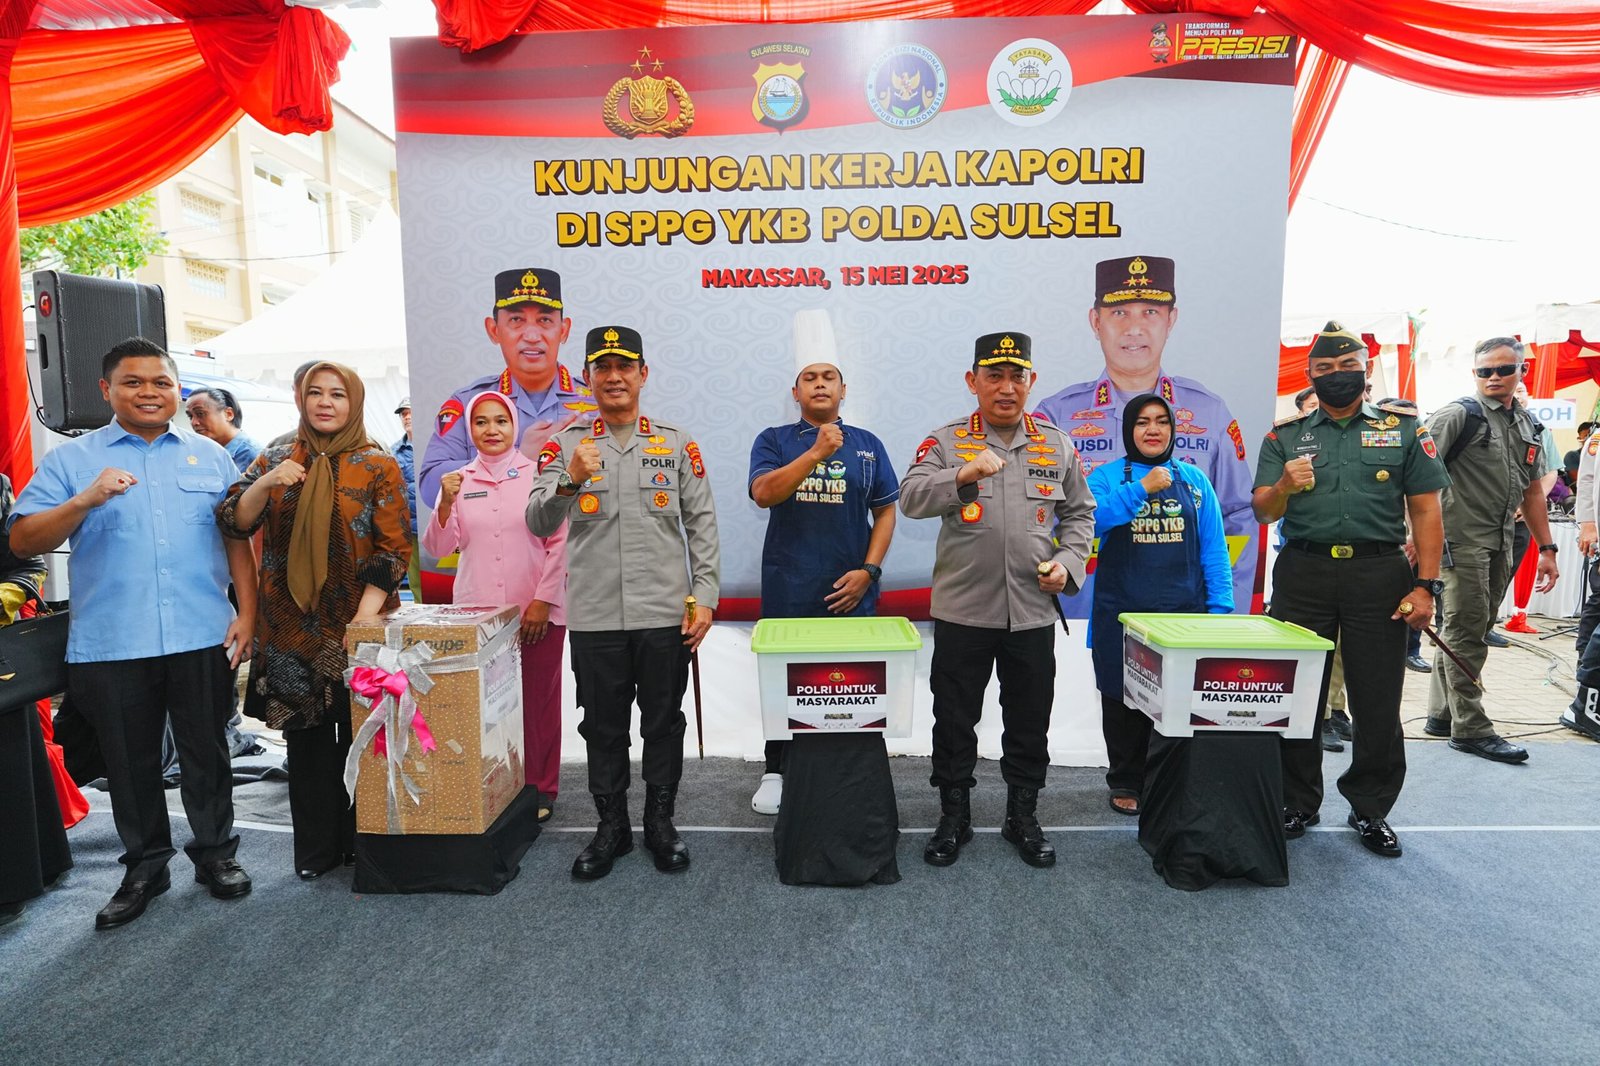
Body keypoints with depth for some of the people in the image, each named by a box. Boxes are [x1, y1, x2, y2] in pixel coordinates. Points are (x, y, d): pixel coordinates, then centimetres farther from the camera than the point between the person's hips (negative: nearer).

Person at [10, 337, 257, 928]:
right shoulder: (70, 459, 5)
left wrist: (247, 612, -1)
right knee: (130, 763, 12)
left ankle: (215, 852, 26)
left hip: (202, 637, 0)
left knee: (207, 753, 10)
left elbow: (237, 539, 8)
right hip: (111, 645, 0)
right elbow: (23, 541, -3)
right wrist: (84, 501, -20)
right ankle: (145, 867, 29)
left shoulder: (209, 455, 9)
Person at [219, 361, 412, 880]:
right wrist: (265, 484, -17)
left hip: (357, 627, -2)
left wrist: (366, 613, -15)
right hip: (291, 628, 3)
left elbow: (395, 547, -7)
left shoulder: (377, 466, -2)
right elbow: (234, 523, 1)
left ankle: (361, 840, 23)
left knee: (360, 735, 6)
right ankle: (315, 847, 23)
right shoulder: (275, 459, 8)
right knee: (306, 738, 10)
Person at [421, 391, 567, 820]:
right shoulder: (458, 480, 9)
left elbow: (559, 543, -2)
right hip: (476, 614, 2)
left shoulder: (540, 476, 1)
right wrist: (446, 503, -11)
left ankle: (540, 789, 17)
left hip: (538, 612, -2)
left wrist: (543, 601, -7)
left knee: (539, 702, 3)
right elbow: (439, 548, 5)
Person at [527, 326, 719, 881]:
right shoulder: (566, 445, 3)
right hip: (594, 616, 0)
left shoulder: (678, 443, 5)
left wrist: (704, 598, -2)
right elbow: (538, 523, -6)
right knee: (604, 727, 12)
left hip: (665, 613, 0)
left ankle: (661, 821, 29)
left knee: (663, 723, 11)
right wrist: (570, 481, -26)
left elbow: (701, 524, 4)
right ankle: (611, 826, 29)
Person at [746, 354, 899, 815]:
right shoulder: (774, 441, 5)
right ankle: (776, 771, 25)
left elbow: (885, 511, 7)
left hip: (850, 592, 1)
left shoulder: (867, 445, 9)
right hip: (787, 591, -1)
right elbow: (763, 493, -12)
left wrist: (868, 571, -5)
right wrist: (817, 452, -20)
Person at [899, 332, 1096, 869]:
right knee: (954, 721, 9)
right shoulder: (946, 442, -1)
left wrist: (1068, 563, -1)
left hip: (1034, 613, 2)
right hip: (962, 611, -2)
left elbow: (1079, 513, 15)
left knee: (1029, 724, 13)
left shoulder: (1058, 445, 8)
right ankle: (953, 816, 27)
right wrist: (964, 474, -30)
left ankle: (1023, 816, 31)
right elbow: (911, 498, -15)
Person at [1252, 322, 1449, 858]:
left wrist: (1425, 585, -6)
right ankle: (1297, 804, 22)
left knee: (1378, 701, 5)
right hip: (1303, 573, 1)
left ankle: (1371, 809, 23)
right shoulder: (1285, 435, 8)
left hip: (1379, 573, -1)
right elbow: (1263, 512, 4)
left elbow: (1425, 510, 3)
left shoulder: (1404, 428, 7)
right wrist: (1284, 485, -18)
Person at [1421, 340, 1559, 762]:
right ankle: (1471, 728, 4)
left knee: (1471, 630, 12)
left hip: (1500, 544, 7)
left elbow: (1532, 492, 19)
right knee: (1466, 632, -3)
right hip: (1462, 539, -7)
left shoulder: (1530, 426, 15)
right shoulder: (1457, 415, -7)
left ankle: (1441, 714, 22)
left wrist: (1546, 548, 16)